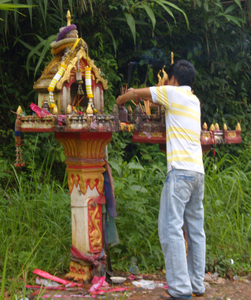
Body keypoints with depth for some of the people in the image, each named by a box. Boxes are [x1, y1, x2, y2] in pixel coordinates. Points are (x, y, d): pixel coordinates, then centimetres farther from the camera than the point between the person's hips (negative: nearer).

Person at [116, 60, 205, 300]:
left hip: (180, 170, -8)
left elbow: (135, 93, 10)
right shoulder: (194, 100, 21)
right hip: (198, 171, 8)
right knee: (195, 230, 10)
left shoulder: (173, 93, 1)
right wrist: (139, 96, 43)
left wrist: (120, 100, 30)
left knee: (171, 228, -8)